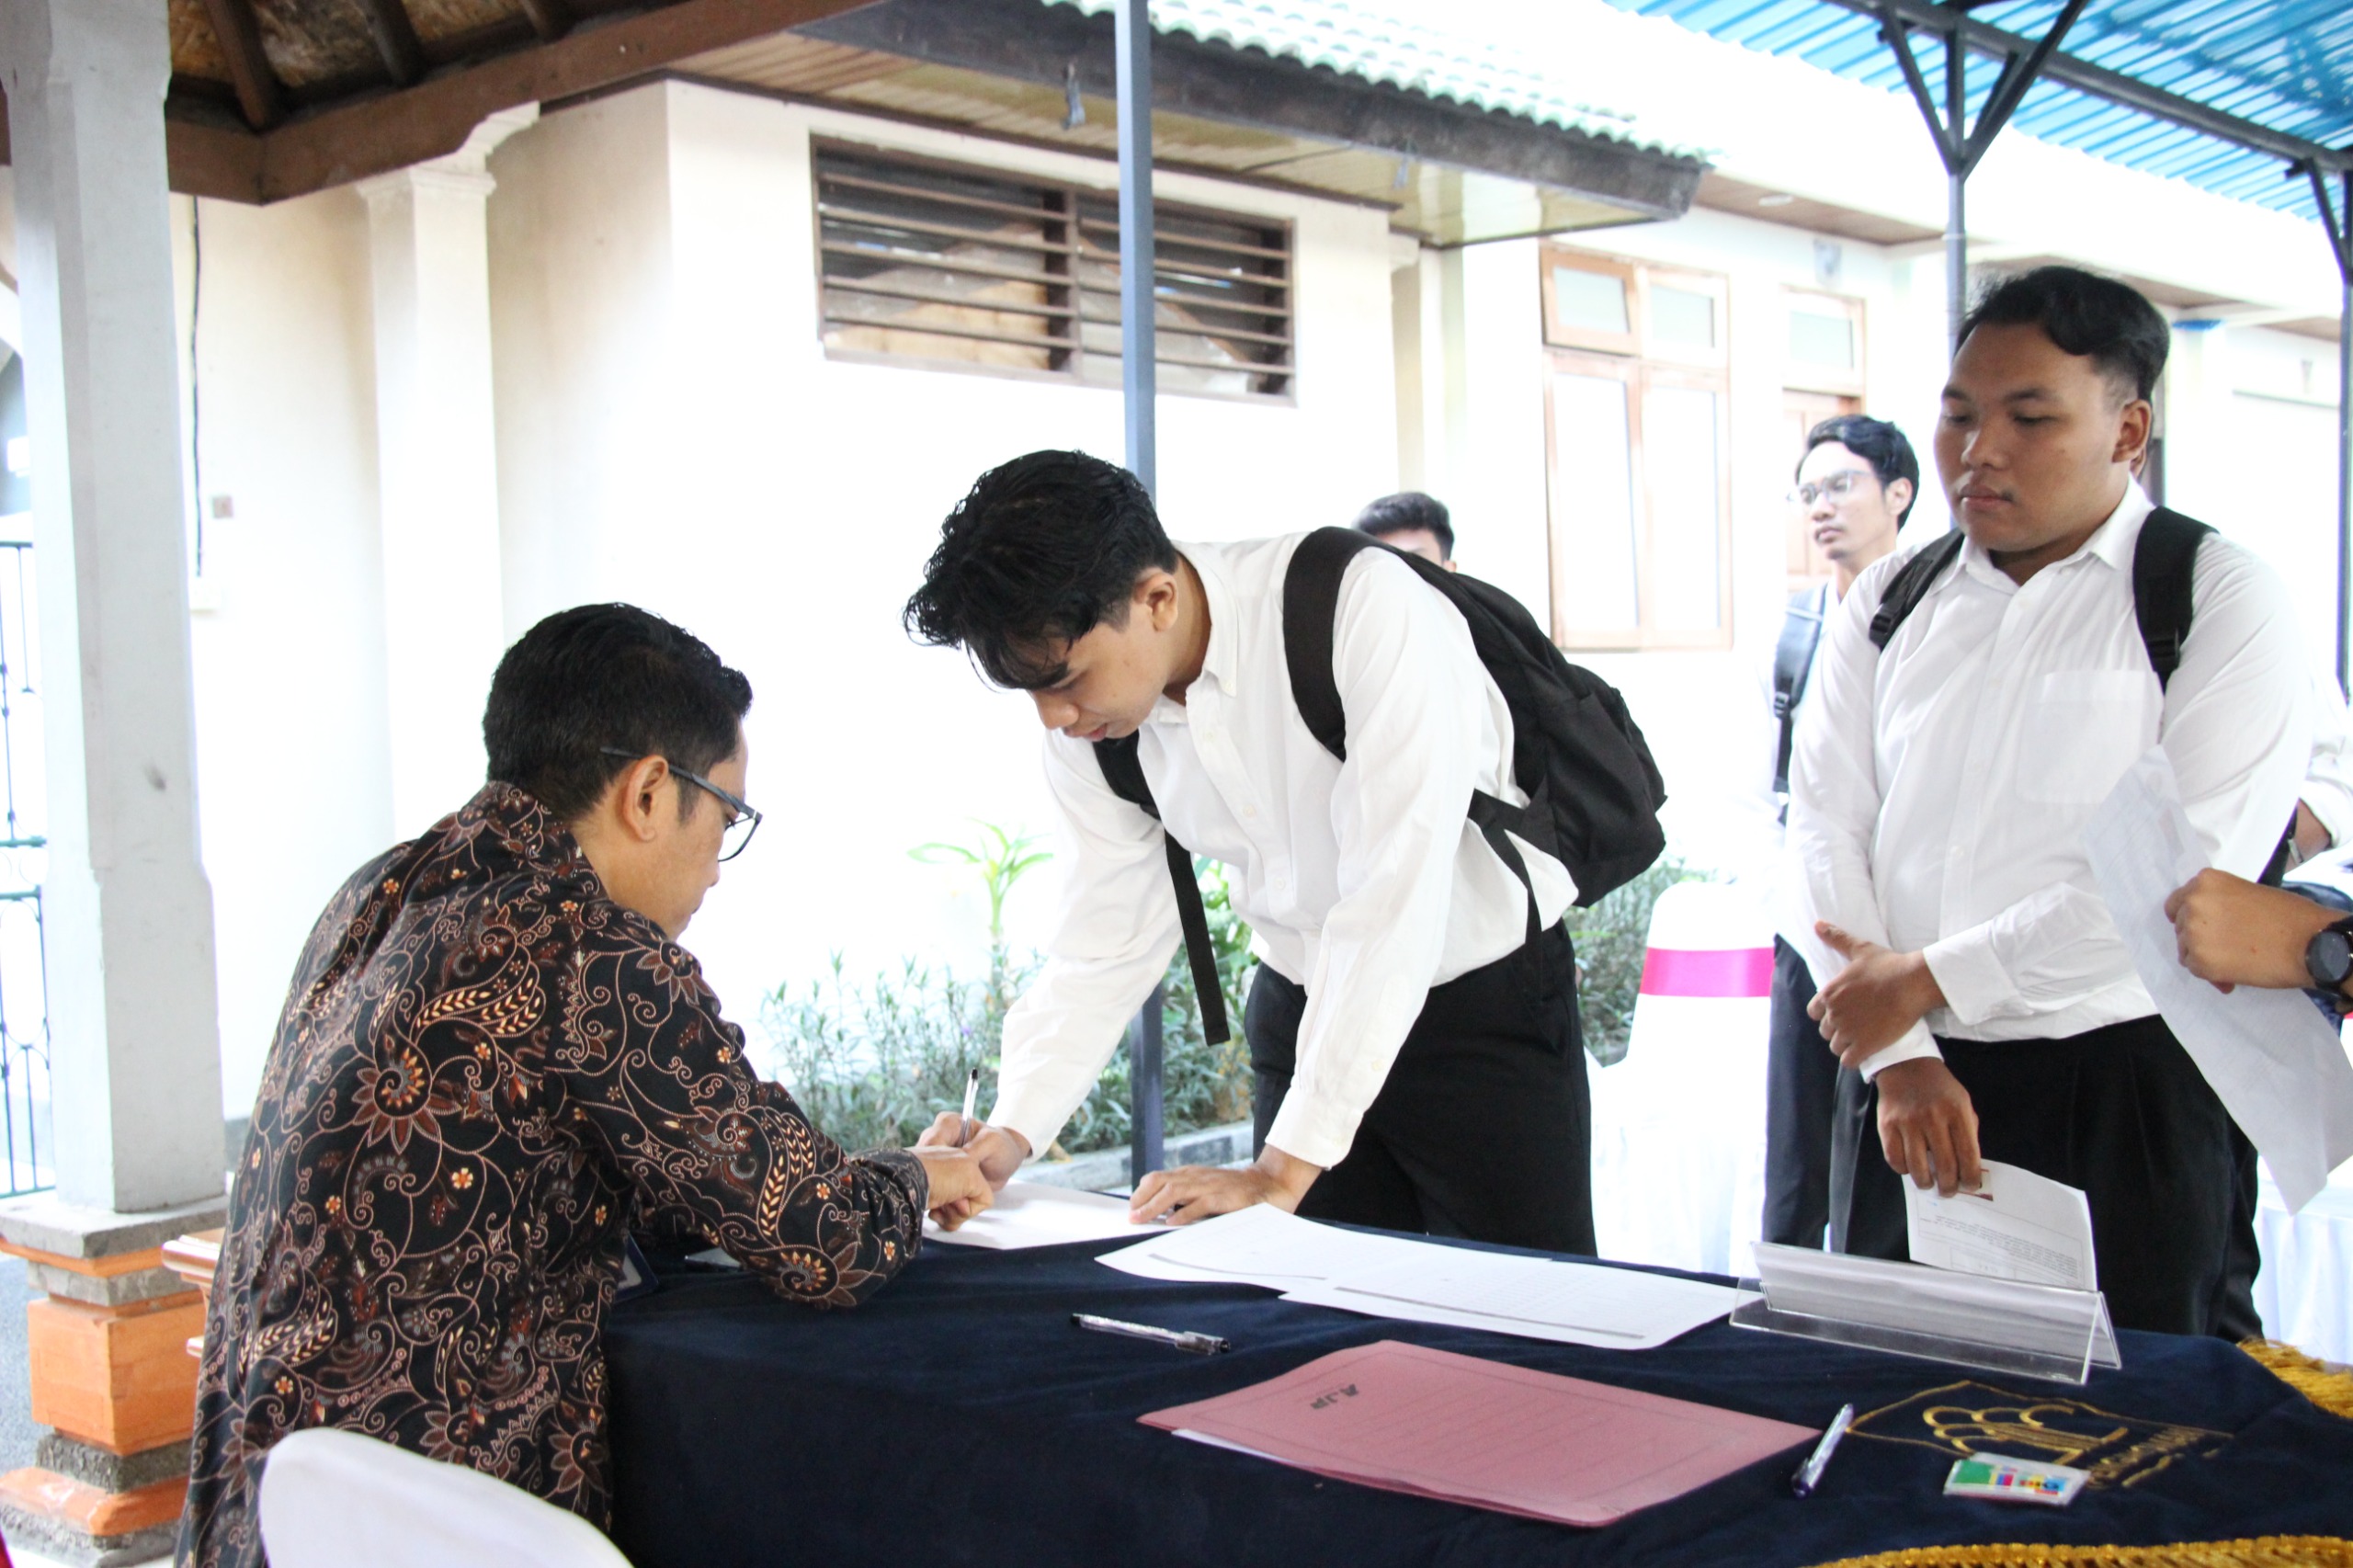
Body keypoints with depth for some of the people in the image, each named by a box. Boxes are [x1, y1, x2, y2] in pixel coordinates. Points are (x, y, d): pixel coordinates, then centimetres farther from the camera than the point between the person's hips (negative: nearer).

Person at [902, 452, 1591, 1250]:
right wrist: (1009, 1136, -15)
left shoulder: (1361, 606, -28)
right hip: (1302, 1001, 5)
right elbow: (1106, 944, -1)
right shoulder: (1088, 731, -9)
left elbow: (1393, 896, -31)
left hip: (1487, 999, -4)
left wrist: (1286, 1168, -31)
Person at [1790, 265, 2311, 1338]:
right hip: (1905, 1077, 4)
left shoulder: (2222, 601, -3)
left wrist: (1926, 978, -13)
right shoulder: (1886, 605, 10)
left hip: (2126, 1090, -4)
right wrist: (1900, 1059, -10)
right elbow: (1826, 831, 2)